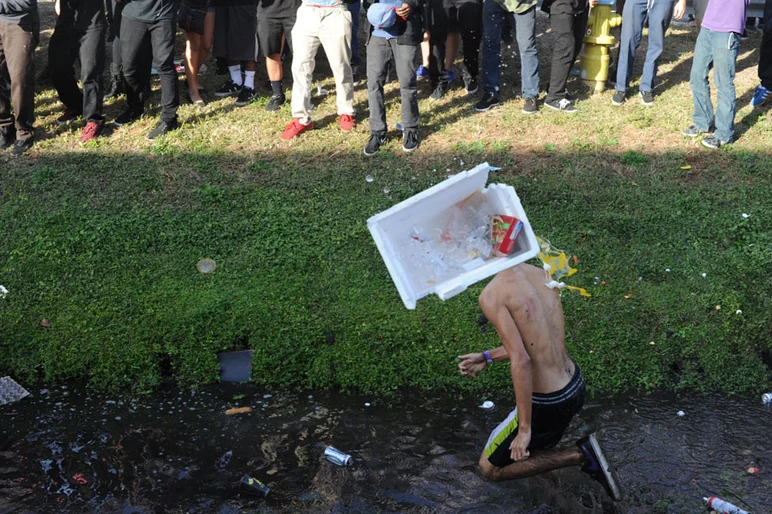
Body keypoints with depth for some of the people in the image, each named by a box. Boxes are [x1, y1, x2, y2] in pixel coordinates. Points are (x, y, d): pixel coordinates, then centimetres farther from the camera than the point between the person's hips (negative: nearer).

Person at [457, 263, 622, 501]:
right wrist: (487, 358, 15)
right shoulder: (543, 275, 1)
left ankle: (579, 455, 1)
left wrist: (524, 428, -22)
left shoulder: (492, 295, -21)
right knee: (526, 450, 33)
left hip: (546, 404, -9)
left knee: (489, 469, 13)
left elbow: (521, 360, -27)